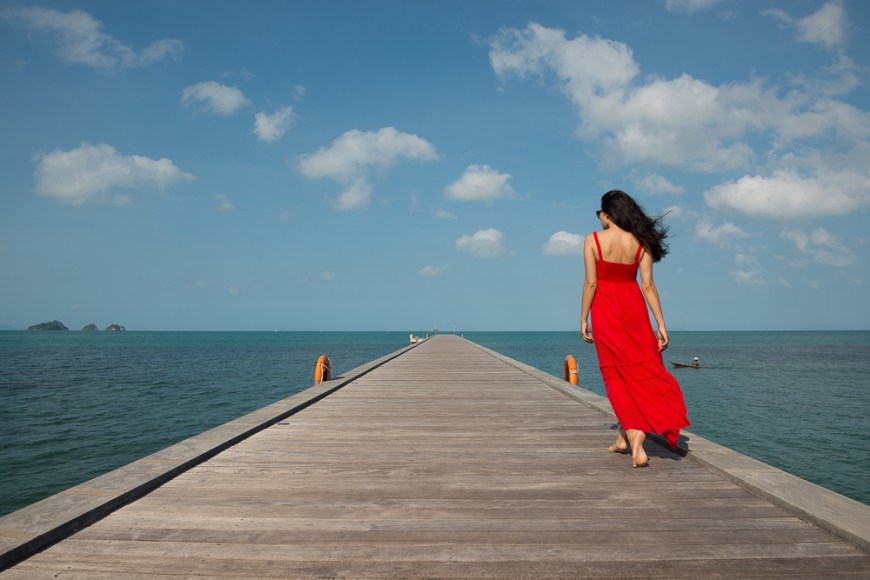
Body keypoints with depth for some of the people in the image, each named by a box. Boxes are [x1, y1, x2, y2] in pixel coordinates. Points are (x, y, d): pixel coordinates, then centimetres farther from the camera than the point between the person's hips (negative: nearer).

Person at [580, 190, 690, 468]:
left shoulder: (593, 240, -7)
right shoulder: (640, 242, 0)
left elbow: (590, 282, -10)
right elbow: (648, 285, -3)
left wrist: (583, 319, -3)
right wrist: (661, 323, 0)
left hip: (605, 311, -2)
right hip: (633, 308, 3)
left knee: (618, 375, 6)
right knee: (642, 371, 13)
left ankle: (633, 439, -2)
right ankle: (625, 437, 14)